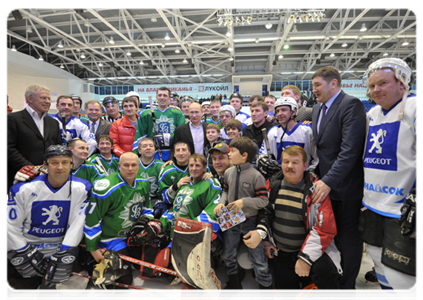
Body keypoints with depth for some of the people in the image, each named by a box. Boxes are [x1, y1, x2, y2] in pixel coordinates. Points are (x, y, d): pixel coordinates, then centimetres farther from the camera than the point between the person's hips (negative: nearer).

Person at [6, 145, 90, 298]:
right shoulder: (23, 189, -11)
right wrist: (24, 257, -9)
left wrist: (63, 257, -18)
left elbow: (77, 224, -13)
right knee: (19, 294, -10)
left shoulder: (81, 188, -11)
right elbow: (10, 226, -5)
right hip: (28, 247, 0)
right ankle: (36, 278, 22)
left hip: (63, 247, 0)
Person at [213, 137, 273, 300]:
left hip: (250, 221, -5)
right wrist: (221, 202, -8)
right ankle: (234, 283, 44)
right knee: (228, 255, 19)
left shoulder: (255, 175, -18)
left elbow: (264, 200, -17)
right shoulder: (228, 172, -2)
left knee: (258, 258, 8)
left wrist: (244, 202, -26)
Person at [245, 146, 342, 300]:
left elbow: (325, 228, -19)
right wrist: (261, 234, -3)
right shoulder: (273, 184, -5)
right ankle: (304, 280, 42)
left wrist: (306, 257, -21)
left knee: (326, 270, -32)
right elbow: (264, 212, 7)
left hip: (308, 247, -3)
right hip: (279, 251, 4)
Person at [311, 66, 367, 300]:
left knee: (348, 239, 8)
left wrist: (328, 181, -25)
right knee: (338, 237, 17)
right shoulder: (317, 109, 11)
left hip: (345, 186, -6)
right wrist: (317, 176, 6)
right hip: (325, 183, 7)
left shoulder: (351, 104, -14)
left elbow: (350, 150, -23)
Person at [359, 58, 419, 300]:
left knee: (400, 275, -3)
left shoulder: (416, 107, -10)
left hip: (404, 209, -7)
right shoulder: (372, 115, 12)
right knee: (380, 261, 19)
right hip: (373, 207, 7)